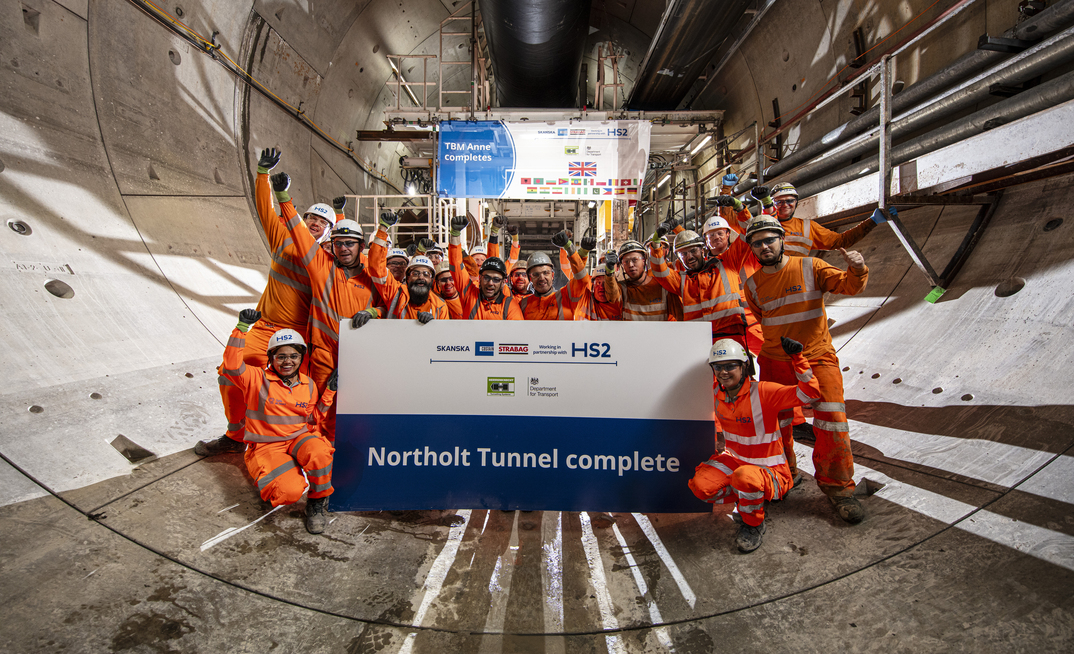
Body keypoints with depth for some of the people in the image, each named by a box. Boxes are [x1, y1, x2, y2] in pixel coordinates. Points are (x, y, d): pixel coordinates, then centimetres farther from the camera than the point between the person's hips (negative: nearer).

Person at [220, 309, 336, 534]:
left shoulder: (308, 385, 10)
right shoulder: (257, 379, -2)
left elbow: (313, 421, 11)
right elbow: (231, 367, -20)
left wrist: (329, 392, 1)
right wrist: (242, 329, -24)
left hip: (299, 439, 3)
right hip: (266, 446, -3)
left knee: (319, 453, -37)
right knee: (290, 491, -30)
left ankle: (317, 503, -7)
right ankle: (268, 481, 11)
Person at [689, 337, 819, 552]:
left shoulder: (763, 392, -21)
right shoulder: (716, 394, -5)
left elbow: (810, 392, -27)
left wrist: (797, 357, -34)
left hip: (769, 470, -5)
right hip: (734, 461, 5)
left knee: (745, 477, -39)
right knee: (700, 486, -19)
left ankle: (754, 524, -6)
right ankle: (748, 499, 9)